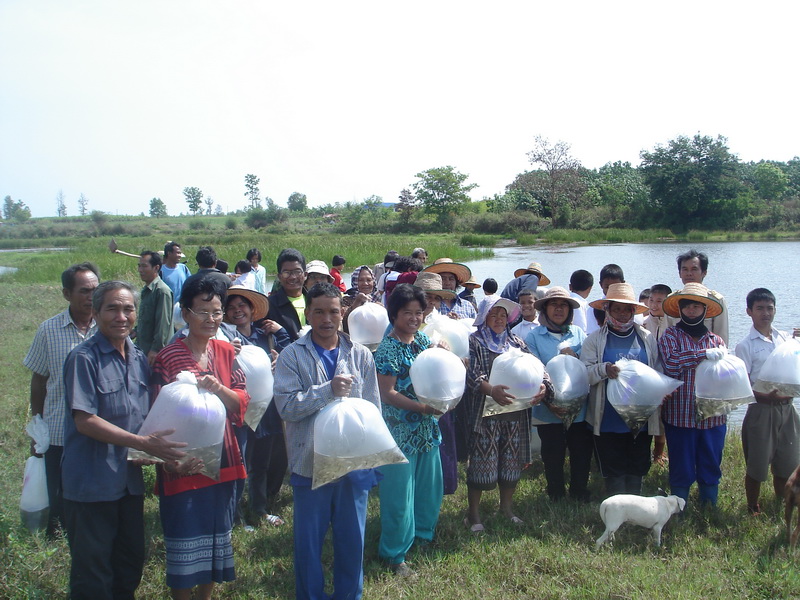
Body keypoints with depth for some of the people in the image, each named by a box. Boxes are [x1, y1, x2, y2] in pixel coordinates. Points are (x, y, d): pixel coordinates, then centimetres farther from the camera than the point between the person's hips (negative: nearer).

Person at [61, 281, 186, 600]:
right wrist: (143, 443, -23)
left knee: (131, 566, 18)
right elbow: (84, 421, -20)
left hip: (130, 480, 7)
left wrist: (161, 451, -1)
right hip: (91, 484, -7)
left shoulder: (139, 359, 7)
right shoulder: (84, 358, -14)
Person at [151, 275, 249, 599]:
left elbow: (242, 402, 1)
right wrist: (172, 460, -26)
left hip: (222, 461, 5)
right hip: (183, 464, -5)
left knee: (217, 535, 17)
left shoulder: (226, 352, 4)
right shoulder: (168, 357, -11)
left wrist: (219, 389, -20)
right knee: (184, 539, 4)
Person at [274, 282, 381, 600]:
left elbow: (373, 408, 6)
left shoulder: (360, 354, 4)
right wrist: (329, 389, -22)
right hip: (310, 463, -2)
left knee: (352, 537, 14)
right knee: (308, 540, 10)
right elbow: (286, 406, -14)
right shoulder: (293, 356, -4)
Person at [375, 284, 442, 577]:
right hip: (401, 429, -7)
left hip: (428, 428, 7)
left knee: (429, 484, 17)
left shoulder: (423, 340, 7)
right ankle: (395, 554, 15)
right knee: (400, 491, 2)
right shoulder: (388, 349, -15)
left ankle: (422, 533, 40)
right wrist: (423, 407, -25)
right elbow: (387, 393, -18)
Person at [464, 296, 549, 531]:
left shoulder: (516, 342, 16)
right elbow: (472, 373, -12)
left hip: (516, 413, 5)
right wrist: (491, 390, -30)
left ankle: (507, 507, 30)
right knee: (482, 462, -3)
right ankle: (473, 513, 11)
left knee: (512, 461, 11)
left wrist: (542, 386, -14)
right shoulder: (474, 341, 1)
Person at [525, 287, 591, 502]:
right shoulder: (534, 337, 1)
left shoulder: (579, 334, 9)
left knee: (582, 454, 7)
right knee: (553, 458, 8)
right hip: (549, 410, -2)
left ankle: (580, 496, 26)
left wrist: (576, 357, -18)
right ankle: (556, 498, 26)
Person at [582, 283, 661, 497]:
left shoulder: (647, 338, 9)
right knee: (614, 470, 3)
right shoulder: (594, 340, 2)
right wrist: (604, 370, -24)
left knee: (637, 468, 11)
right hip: (608, 420, -2)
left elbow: (659, 373, 13)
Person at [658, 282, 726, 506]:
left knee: (711, 471, 12)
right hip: (680, 416, -3)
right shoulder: (670, 335, 1)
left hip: (713, 417, 3)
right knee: (681, 472, 5)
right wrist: (705, 354, -18)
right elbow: (671, 365, -17)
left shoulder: (716, 340, 11)